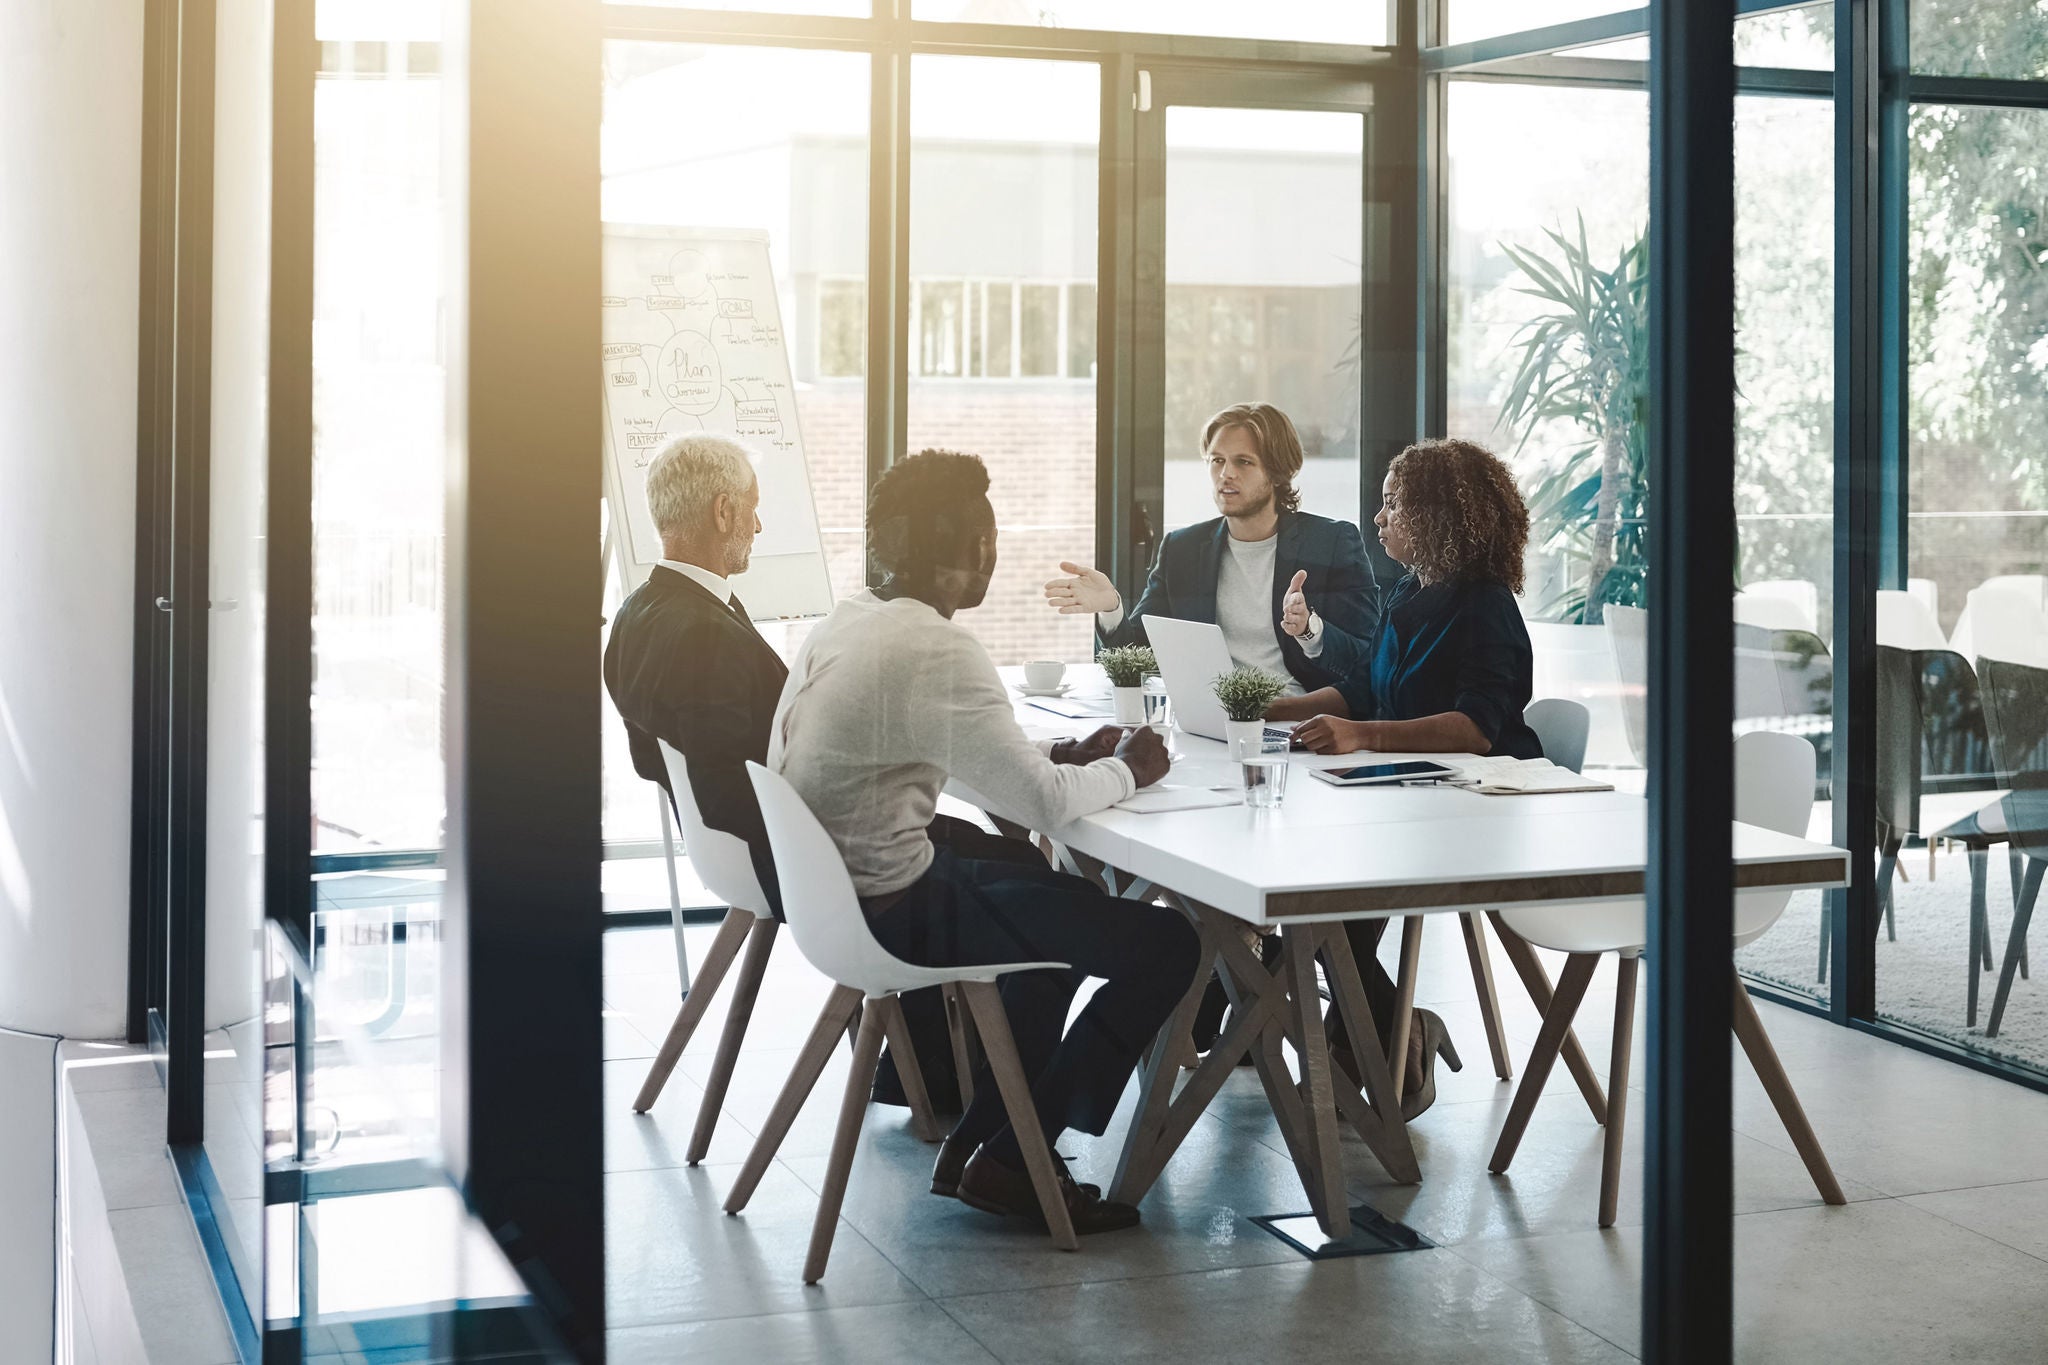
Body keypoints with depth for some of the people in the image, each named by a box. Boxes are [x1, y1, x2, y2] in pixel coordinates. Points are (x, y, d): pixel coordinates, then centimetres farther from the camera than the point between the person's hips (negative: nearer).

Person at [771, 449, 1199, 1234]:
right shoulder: (935, 651, -23)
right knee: (1165, 945, -5)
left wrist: (1065, 755, 9)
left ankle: (979, 1138, 28)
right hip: (889, 911, -10)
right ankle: (1006, 1163, 4)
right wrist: (1126, 770, -3)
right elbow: (1042, 804, -22)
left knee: (1058, 898, 30)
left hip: (827, 883, 10)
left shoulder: (849, 621, 7)